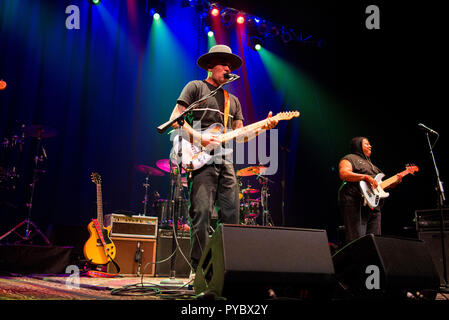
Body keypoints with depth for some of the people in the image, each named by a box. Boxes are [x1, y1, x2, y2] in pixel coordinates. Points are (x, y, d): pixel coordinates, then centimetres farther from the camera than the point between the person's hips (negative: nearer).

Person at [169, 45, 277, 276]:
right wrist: (198, 137, -16)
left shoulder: (233, 100, 25)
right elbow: (175, 118, -3)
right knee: (201, 214, -13)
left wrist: (262, 127, 3)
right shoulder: (195, 87, 8)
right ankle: (198, 268, -6)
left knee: (231, 214, 2)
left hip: (225, 162, 6)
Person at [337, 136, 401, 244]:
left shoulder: (370, 164, 31)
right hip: (356, 204, -9)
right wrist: (366, 177, -20)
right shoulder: (350, 158, 5)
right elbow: (343, 174, -16)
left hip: (374, 206, 9)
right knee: (357, 240, -14)